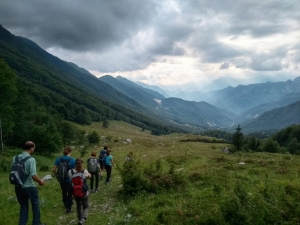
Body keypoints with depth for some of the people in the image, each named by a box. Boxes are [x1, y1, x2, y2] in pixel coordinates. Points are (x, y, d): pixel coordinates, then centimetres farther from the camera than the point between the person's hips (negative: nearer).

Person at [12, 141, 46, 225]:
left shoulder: (15, 158, 0)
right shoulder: (31, 159, -19)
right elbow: (33, 175, -22)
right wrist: (40, 181, -5)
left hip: (18, 187, 5)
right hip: (29, 187, -5)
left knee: (23, 206, 19)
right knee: (35, 204, 16)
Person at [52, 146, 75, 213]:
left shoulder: (59, 159, -4)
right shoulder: (72, 160, -14)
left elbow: (53, 169, -7)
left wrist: (57, 176, 7)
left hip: (61, 179, 4)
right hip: (70, 180, -4)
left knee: (64, 192, 23)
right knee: (70, 193, 12)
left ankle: (65, 205, 42)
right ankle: (68, 208, 14)